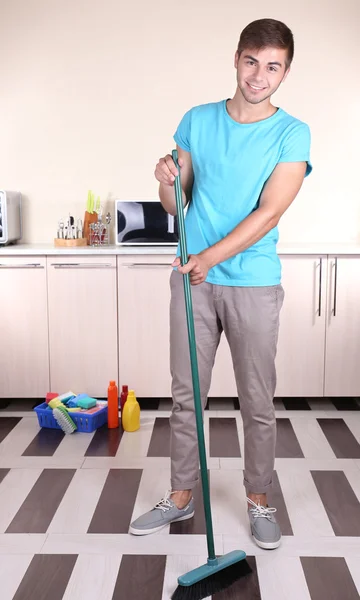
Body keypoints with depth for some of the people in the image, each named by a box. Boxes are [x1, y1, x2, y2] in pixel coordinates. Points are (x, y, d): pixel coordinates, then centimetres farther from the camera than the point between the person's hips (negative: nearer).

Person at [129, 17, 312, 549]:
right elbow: (176, 205, 10)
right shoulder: (198, 121, 7)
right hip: (192, 279, 3)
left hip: (254, 285, -2)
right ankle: (181, 496, 27)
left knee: (258, 403, 7)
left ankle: (259, 500, 26)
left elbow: (269, 213, -13)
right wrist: (166, 180, -13)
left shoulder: (292, 134, -3)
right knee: (186, 396, 10)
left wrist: (210, 257, -21)